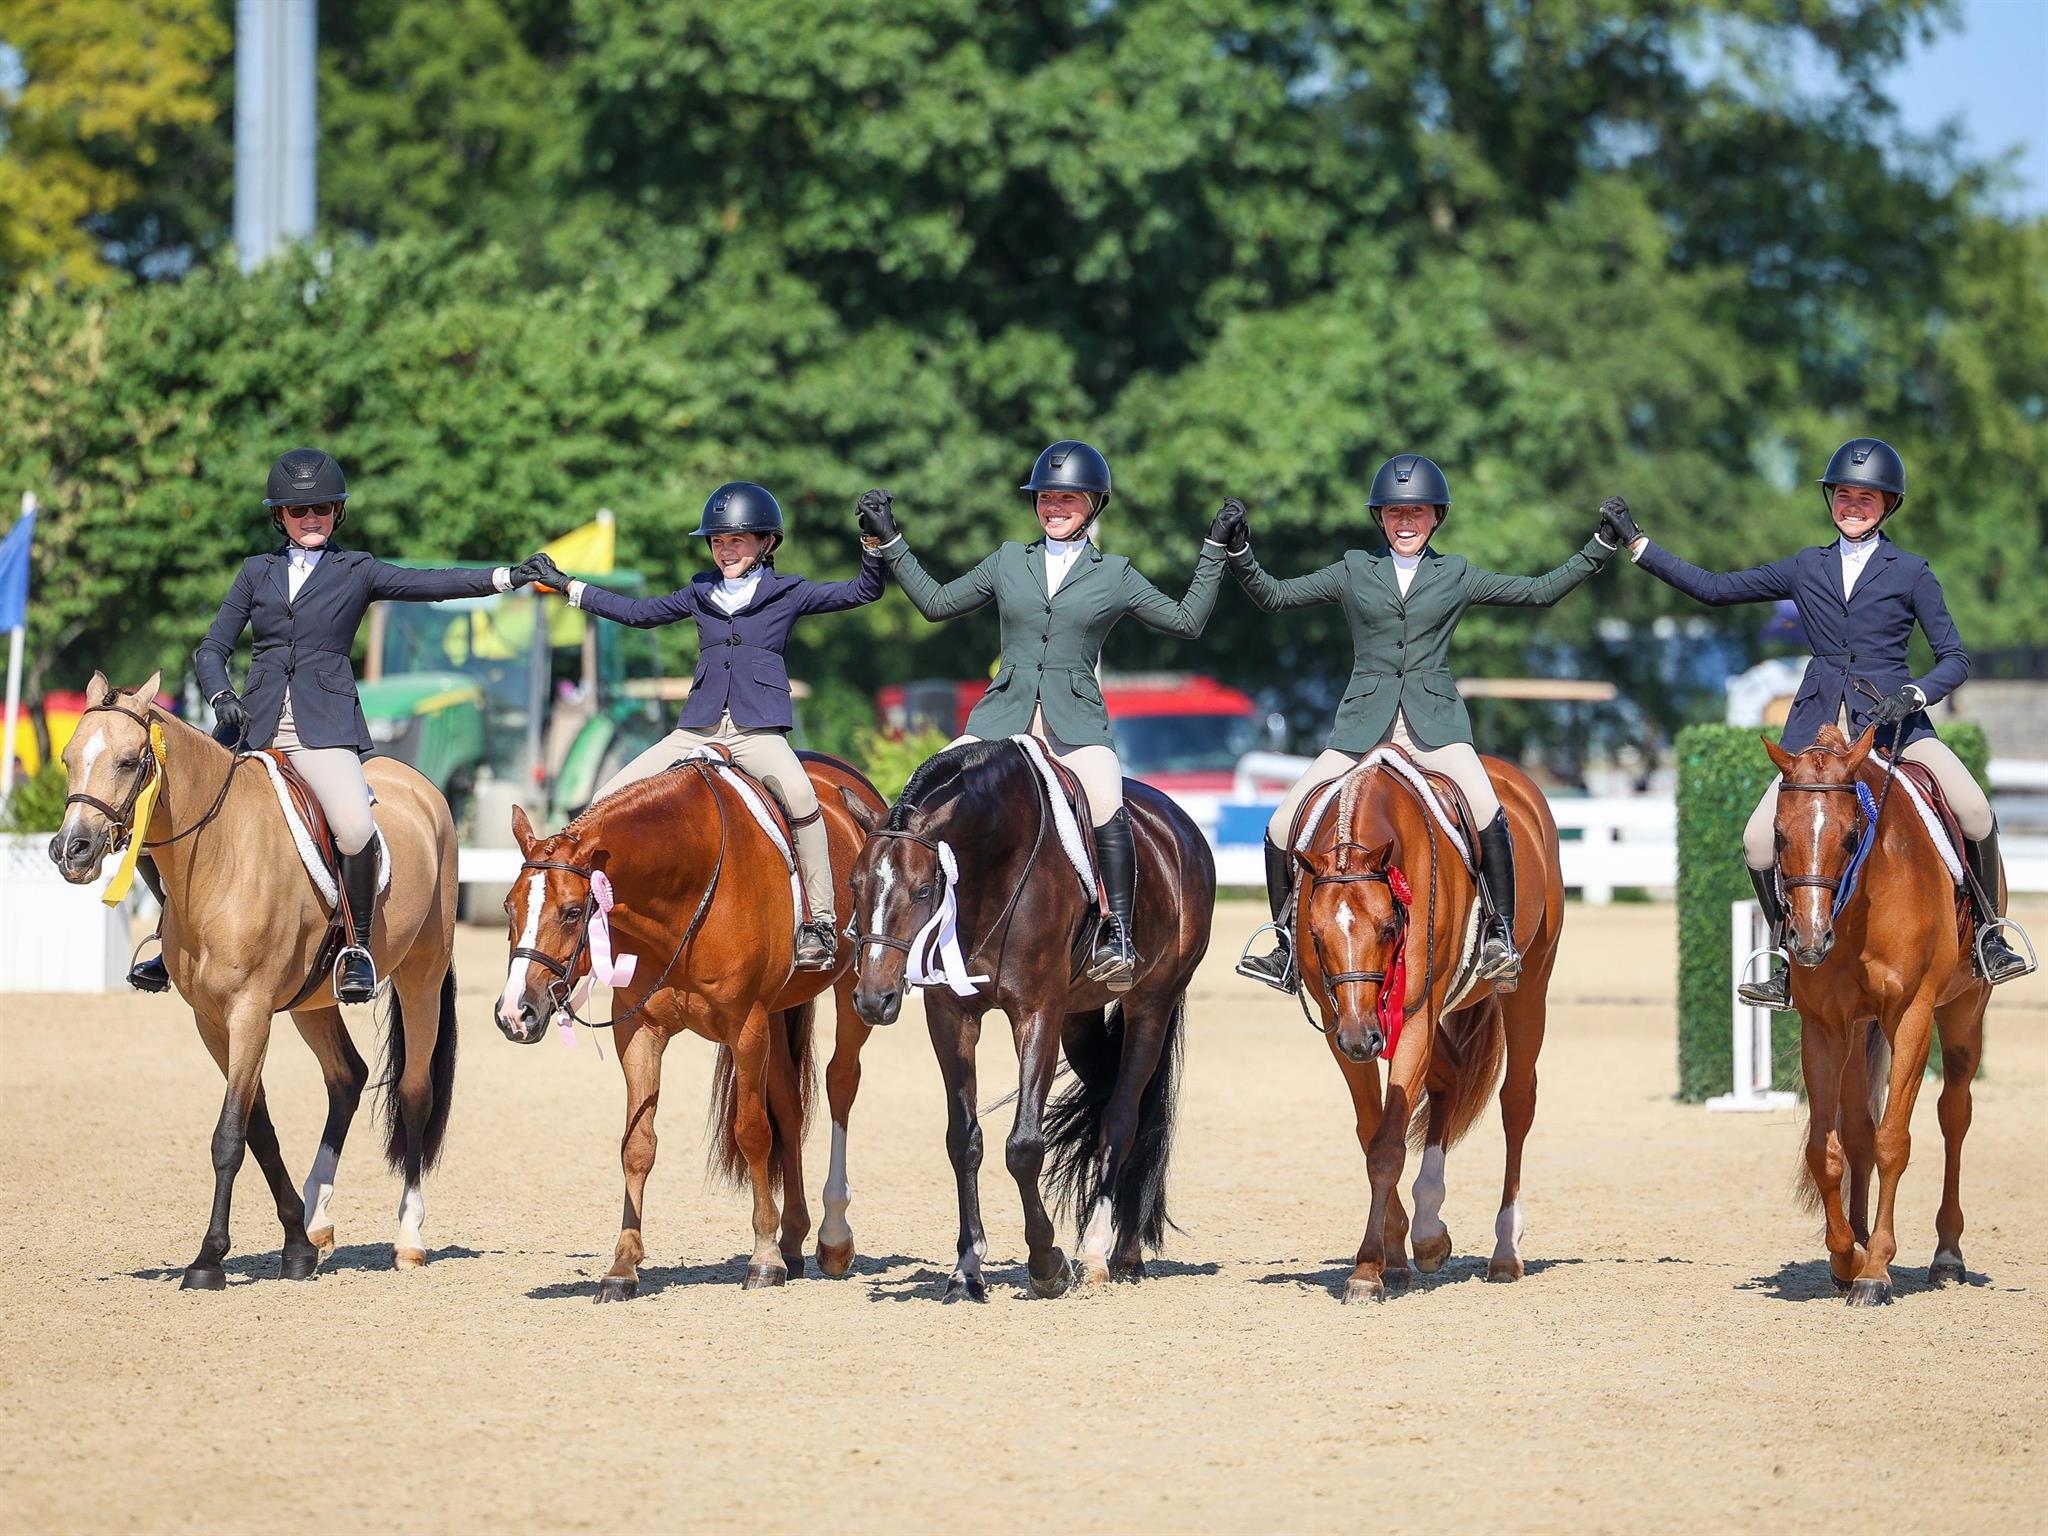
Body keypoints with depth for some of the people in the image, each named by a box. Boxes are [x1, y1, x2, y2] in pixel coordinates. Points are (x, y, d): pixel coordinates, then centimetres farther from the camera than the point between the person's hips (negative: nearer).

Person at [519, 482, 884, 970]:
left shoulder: (787, 594, 7)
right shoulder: (701, 593, 18)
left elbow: (864, 591, 2)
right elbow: (639, 612, 28)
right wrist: (566, 586, 30)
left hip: (758, 730, -5)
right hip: (698, 730, 5)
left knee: (799, 794, -36)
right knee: (608, 800, -5)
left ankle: (821, 922, -32)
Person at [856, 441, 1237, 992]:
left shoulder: (1115, 575, 10)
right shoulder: (1009, 562, 15)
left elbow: (1186, 620, 11)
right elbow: (936, 603, 21)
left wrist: (1215, 550, 7)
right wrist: (889, 542, 19)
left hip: (1075, 722, -3)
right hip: (1004, 717, 3)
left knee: (1108, 809, -28)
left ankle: (1118, 939, -25)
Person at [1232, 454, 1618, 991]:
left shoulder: (1457, 575, 11)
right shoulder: (1354, 572, 13)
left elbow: (1541, 591, 12)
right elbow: (1275, 596, 12)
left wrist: (1600, 548, 5)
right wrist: (1241, 558, -4)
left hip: (1435, 724, -2)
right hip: (1363, 725, 2)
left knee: (1488, 815, -30)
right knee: (1282, 829, -7)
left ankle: (1499, 938, -21)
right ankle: (1287, 946, 10)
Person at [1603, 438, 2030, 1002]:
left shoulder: (1910, 573, 4)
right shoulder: (1807, 568, 13)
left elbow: (1955, 658, 2)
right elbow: (1713, 588, 15)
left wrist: (1913, 696, -18)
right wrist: (1635, 543, 13)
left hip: (1894, 721, -3)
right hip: (1819, 726, 3)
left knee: (1976, 814, -24)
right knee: (1759, 840, -9)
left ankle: (1989, 934, -4)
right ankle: (1790, 962, 9)